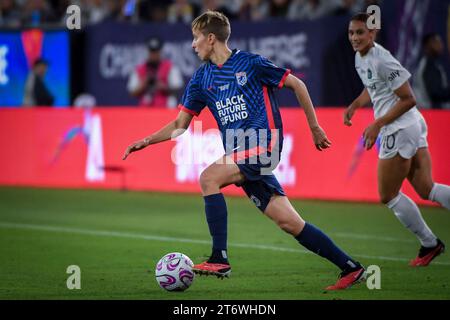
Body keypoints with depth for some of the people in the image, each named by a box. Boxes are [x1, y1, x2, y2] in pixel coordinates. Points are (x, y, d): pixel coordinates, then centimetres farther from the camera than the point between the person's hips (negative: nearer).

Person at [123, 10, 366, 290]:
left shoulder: (250, 63, -3)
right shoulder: (202, 78, 14)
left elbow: (297, 85, 4)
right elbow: (181, 124, 18)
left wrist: (315, 128, 6)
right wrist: (147, 141, 4)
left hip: (264, 142, -6)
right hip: (239, 152, 6)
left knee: (209, 178, -23)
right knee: (288, 221, -1)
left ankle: (220, 260, -21)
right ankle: (350, 268, 6)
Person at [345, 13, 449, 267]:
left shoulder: (382, 61, -19)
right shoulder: (361, 58, 10)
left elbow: (409, 99, -17)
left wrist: (377, 125, -16)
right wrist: (354, 106, 10)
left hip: (400, 129, -9)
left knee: (388, 196, 2)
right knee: (426, 189, 6)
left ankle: (429, 244, 13)